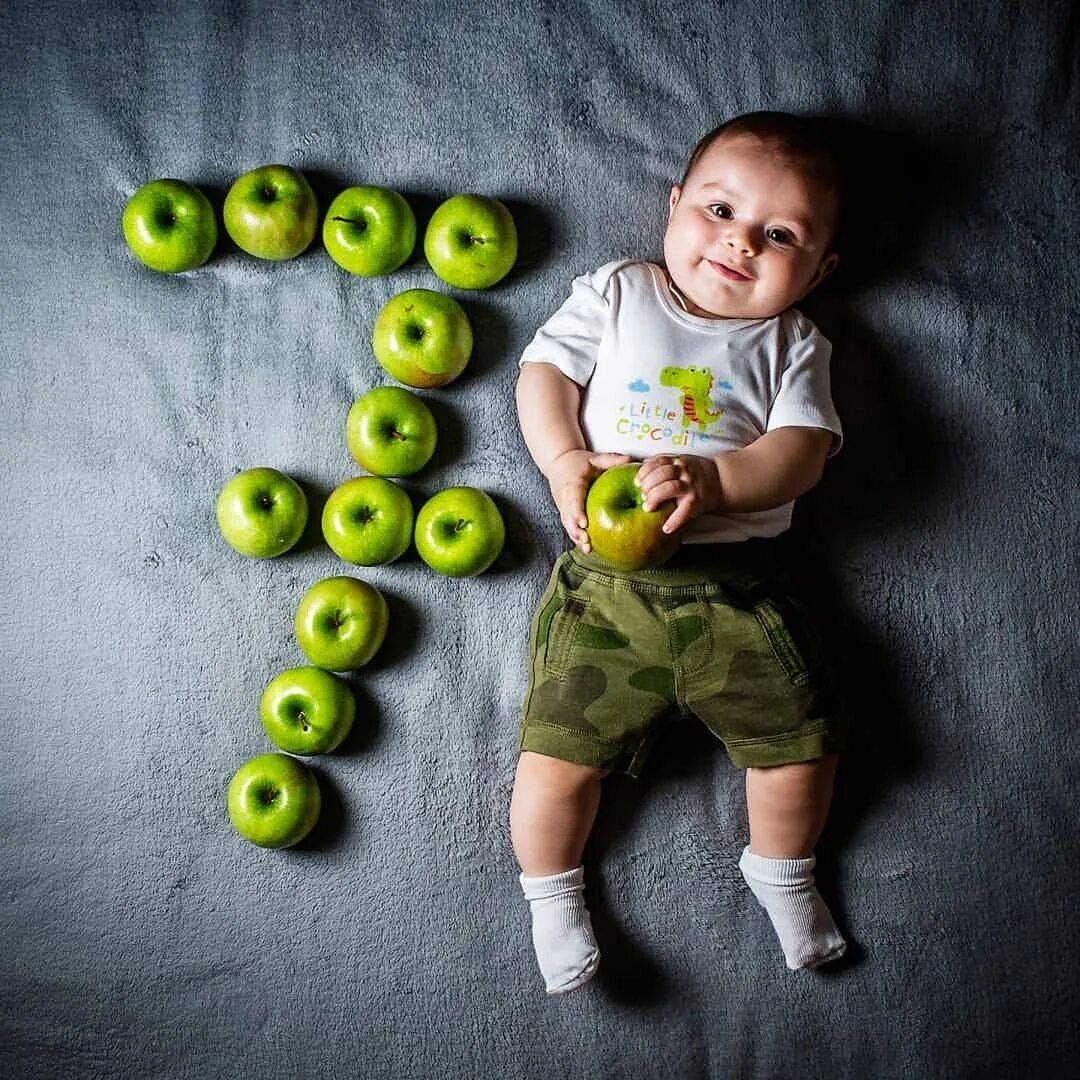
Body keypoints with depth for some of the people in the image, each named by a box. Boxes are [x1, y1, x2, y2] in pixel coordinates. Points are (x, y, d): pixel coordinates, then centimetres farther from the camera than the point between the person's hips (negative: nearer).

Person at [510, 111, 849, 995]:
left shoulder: (792, 346, 11)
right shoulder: (615, 294, 11)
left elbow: (804, 452, -2)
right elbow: (544, 372, 5)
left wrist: (712, 480, -20)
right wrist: (565, 461, -14)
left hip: (735, 589, 2)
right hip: (606, 578, -1)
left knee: (803, 745, 0)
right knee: (558, 752, -9)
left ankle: (780, 869, 32)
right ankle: (553, 891, 21)